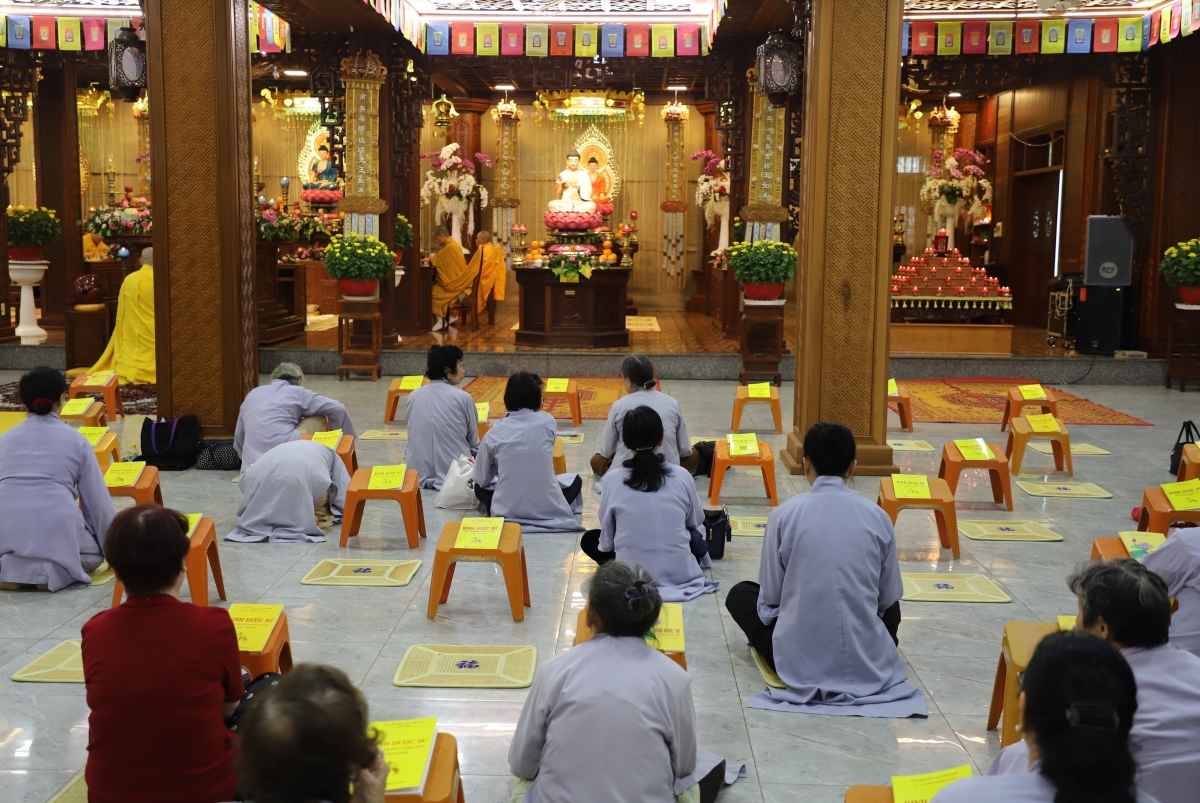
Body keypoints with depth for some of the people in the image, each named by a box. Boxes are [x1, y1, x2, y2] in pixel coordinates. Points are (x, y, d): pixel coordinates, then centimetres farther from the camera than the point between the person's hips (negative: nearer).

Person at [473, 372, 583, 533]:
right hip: (549, 510, 0)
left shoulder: (495, 432, -3)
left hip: (507, 513, 0)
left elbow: (481, 479, 4)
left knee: (479, 487, 30)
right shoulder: (547, 421, -2)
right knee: (576, 480, 29)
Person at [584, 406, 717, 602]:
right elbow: (696, 521, 10)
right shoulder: (682, 476, -8)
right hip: (679, 572, 2)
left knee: (590, 539, 27)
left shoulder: (612, 480, -10)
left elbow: (607, 538, 0)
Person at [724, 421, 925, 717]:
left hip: (798, 660, -2)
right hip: (866, 660, 2)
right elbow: (888, 597, 5)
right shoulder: (878, 517, -5)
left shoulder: (784, 514, -10)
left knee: (740, 594, 24)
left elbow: (771, 596, -3)